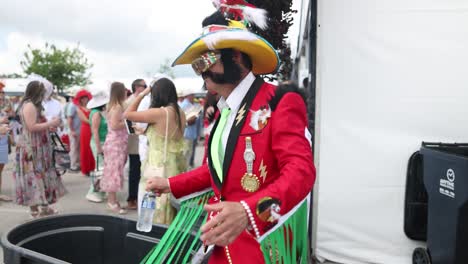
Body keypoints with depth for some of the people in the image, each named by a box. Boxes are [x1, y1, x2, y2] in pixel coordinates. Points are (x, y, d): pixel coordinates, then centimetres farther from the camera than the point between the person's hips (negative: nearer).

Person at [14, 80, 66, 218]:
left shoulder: (33, 105, 17)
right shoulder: (29, 105, -15)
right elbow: (31, 127, -22)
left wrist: (49, 125, 11)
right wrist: (50, 123, -16)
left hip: (37, 147, 10)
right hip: (31, 148, -10)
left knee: (38, 176, 11)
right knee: (34, 176, -5)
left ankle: (38, 206, 17)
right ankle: (35, 209, 1)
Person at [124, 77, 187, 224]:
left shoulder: (159, 113, -18)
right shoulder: (180, 112, 4)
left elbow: (128, 114, -7)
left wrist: (142, 94, 0)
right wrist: (146, 132, 22)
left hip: (160, 167, -7)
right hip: (176, 165, 8)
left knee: (155, 211, 6)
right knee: (171, 211, 18)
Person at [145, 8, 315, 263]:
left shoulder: (280, 101, -15)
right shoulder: (226, 111, 10)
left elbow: (300, 170, -24)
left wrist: (247, 211, -37)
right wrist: (171, 184, 19)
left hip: (261, 242, -7)